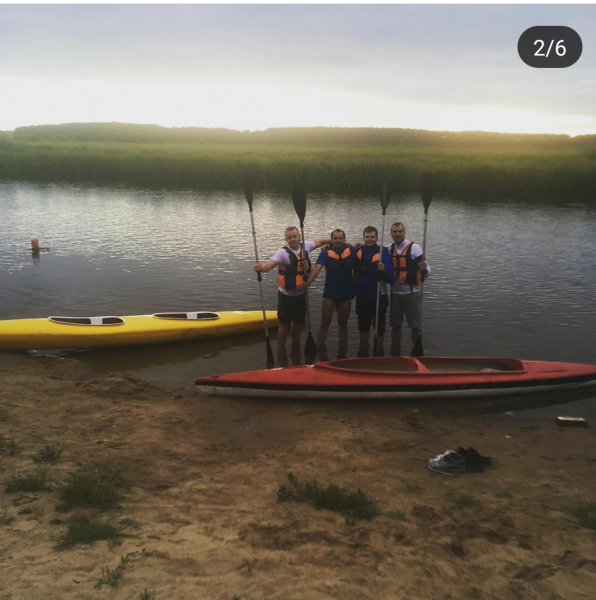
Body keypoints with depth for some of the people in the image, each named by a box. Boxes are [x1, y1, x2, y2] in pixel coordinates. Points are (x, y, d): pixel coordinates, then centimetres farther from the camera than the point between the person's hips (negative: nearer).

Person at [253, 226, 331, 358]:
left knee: (298, 321, 20)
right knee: (285, 323, 2)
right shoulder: (283, 252, -20)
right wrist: (261, 268, -56)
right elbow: (270, 264, -34)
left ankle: (296, 346, 39)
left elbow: (320, 241, 17)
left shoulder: (305, 246, -2)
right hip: (286, 295, -6)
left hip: (300, 294, 6)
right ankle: (281, 350, 16)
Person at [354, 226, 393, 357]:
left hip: (379, 298, -4)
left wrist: (383, 271, -32)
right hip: (362, 297, 4)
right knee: (363, 327, 15)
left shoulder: (384, 253, -11)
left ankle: (379, 353, 21)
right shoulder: (357, 252, 0)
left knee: (379, 328, 7)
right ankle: (363, 354, 29)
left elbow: (390, 278, -14)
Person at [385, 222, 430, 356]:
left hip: (411, 293, -4)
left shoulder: (414, 248, -9)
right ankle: (395, 354, 21)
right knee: (395, 325, 11)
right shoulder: (388, 249, 4)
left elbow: (427, 270, -12)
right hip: (395, 293, 4)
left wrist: (425, 269, -33)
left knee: (415, 326, 1)